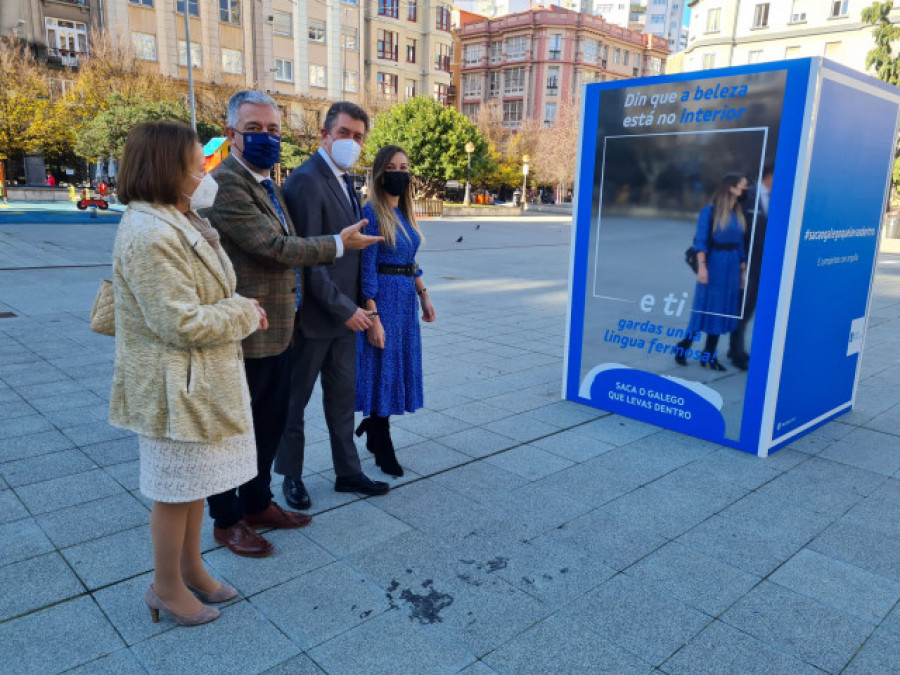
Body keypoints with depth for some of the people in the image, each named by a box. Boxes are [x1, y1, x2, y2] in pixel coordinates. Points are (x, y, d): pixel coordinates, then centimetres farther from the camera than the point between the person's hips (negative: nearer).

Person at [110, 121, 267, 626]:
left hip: (204, 380, 9)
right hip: (176, 389, -9)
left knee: (195, 483, 20)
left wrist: (240, 308, 2)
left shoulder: (180, 222, 10)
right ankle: (167, 587, 28)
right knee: (175, 489, 8)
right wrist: (245, 314, -13)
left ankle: (191, 567, 38)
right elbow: (183, 324, -26)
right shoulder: (149, 235, -23)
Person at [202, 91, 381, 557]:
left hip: (277, 331, 9)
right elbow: (274, 247, -23)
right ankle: (227, 521, 26)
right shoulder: (225, 182, -18)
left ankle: (257, 502, 38)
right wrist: (338, 243, -12)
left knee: (270, 424, 20)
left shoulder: (266, 183, 13)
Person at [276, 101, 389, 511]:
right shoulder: (306, 180, -16)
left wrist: (353, 304, 8)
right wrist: (343, 308, -19)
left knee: (342, 396, 17)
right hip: (314, 314, -8)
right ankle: (292, 477, 27)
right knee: (296, 399, 10)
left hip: (343, 311, 8)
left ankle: (347, 472, 31)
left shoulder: (345, 181, 12)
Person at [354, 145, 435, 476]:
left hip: (405, 298, 8)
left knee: (397, 367, 14)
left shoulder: (404, 212, 11)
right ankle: (383, 447, 17)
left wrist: (423, 294, 13)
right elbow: (367, 269, -15)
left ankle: (372, 426, 34)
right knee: (382, 370, 3)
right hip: (382, 297, -8)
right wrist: (373, 317, -18)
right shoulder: (371, 213, -12)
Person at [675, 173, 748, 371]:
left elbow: (740, 244, 13)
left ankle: (709, 356, 15)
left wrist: (743, 270, 10)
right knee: (704, 307, -1)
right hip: (713, 263, -6)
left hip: (732, 265, 6)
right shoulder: (710, 211, -7)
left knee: (722, 310, 7)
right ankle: (683, 348, 15)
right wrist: (702, 266, -19)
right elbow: (701, 241, -11)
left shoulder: (738, 214, 10)